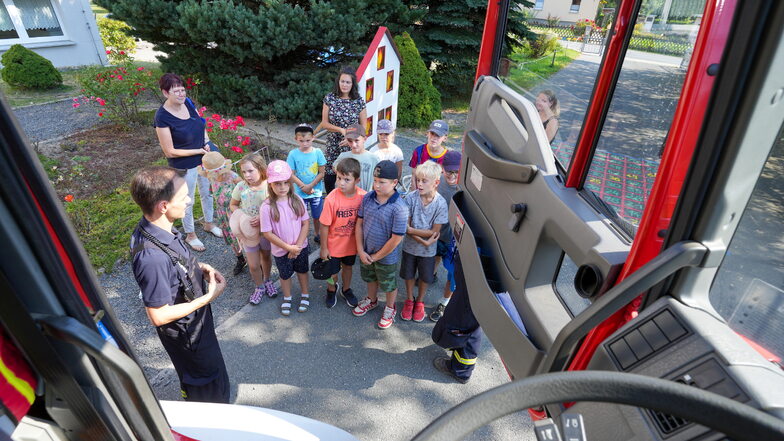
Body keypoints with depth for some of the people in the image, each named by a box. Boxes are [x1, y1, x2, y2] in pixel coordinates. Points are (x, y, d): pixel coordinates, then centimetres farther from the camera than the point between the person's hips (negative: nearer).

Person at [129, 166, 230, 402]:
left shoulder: (158, 227, -13)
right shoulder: (153, 258, -40)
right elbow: (159, 316, -29)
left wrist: (200, 267, -7)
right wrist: (208, 297, -24)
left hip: (194, 320, 9)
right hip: (185, 332, -9)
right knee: (209, 378, 18)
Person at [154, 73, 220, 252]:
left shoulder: (188, 103, -6)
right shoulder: (162, 117, -23)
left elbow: (202, 126, 10)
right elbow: (170, 152, -20)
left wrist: (207, 143, -9)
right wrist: (199, 150, -20)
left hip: (204, 159, 6)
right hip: (184, 166, -6)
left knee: (207, 193, 23)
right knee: (187, 201, 13)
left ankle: (208, 223, 48)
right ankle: (190, 235, 35)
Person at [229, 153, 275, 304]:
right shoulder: (241, 187, -14)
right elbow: (233, 205, 2)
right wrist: (241, 217, -16)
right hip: (248, 231, 0)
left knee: (266, 257, 23)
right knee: (253, 265, 8)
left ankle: (267, 281, 50)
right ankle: (259, 287, 35)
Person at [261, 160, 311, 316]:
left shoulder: (297, 200, -14)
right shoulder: (267, 207, -21)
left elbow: (306, 223, -8)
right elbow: (267, 233, -17)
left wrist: (298, 245, -16)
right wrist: (289, 248, -17)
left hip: (300, 247, 2)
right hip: (281, 250, -1)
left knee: (302, 270, 22)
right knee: (285, 274, 21)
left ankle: (305, 295, 47)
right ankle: (287, 298, 47)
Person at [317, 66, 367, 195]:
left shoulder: (359, 101, -2)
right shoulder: (330, 98, -1)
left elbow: (363, 126, 2)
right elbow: (324, 123, -1)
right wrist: (341, 130, -17)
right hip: (333, 146, 1)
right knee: (328, 178, 4)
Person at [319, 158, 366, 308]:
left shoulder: (363, 196, -19)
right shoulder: (332, 199, -26)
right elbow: (324, 225, -16)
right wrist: (323, 248, -9)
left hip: (352, 243, 2)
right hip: (334, 244, -2)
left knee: (348, 266, 26)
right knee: (333, 271, 18)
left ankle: (346, 289, 53)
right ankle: (331, 289, 51)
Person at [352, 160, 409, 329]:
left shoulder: (399, 208, -29)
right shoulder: (367, 198, -12)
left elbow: (396, 239, -24)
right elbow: (359, 223, -4)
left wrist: (376, 256, -15)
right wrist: (361, 251, -8)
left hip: (386, 257, -5)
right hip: (366, 252, 5)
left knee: (389, 285, 20)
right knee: (371, 278, 30)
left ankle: (390, 309, 48)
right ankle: (371, 300, 58)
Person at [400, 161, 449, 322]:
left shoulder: (441, 204, -21)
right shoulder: (410, 198, -20)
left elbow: (435, 231, -19)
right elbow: (405, 226, -17)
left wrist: (411, 230, -23)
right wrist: (423, 241, -24)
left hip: (428, 250, -1)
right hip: (410, 246, 1)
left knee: (425, 277, 19)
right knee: (409, 275, 20)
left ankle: (420, 301, 46)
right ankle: (409, 300, 47)